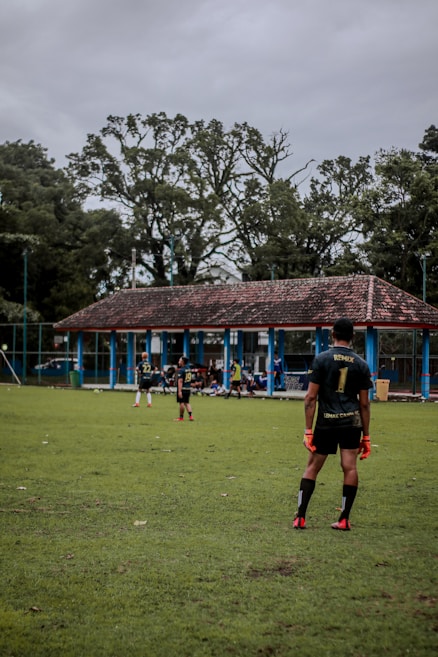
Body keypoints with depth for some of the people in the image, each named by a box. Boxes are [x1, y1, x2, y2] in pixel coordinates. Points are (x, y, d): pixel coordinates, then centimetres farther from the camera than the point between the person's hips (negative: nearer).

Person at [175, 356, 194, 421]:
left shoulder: (181, 370, -15)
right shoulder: (189, 369, 10)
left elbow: (180, 381, -21)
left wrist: (179, 391, -24)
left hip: (182, 389, -8)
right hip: (188, 389, 8)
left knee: (181, 403, 1)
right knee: (187, 403, 13)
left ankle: (181, 417, 9)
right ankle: (190, 416, 2)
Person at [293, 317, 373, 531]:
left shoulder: (321, 359, -2)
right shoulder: (361, 364, 4)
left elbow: (311, 397, -6)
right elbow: (364, 403, 5)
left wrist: (308, 430, -3)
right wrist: (366, 436, 11)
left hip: (326, 423, -1)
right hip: (351, 423, 1)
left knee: (312, 467, 8)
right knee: (350, 468, 5)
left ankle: (300, 517, 7)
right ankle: (344, 519, 6)